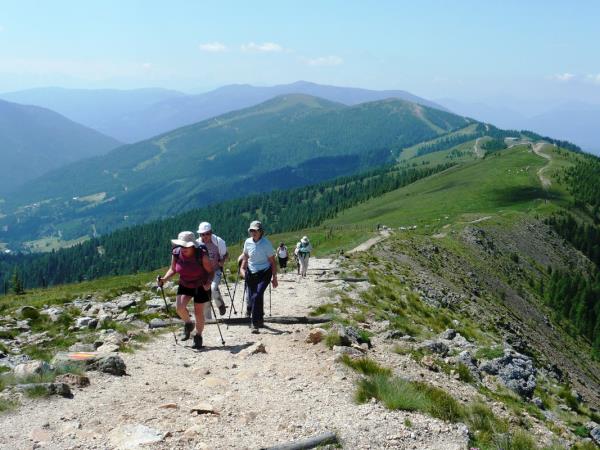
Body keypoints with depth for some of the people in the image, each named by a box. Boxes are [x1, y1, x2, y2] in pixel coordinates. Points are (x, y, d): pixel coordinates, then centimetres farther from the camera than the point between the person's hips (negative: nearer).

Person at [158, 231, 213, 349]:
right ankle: (188, 324, 18)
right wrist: (164, 278, -15)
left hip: (201, 286, -3)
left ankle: (198, 337, 24)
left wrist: (208, 283, -33)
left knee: (198, 312, 3)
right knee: (180, 308, -14)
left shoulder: (201, 255, -26)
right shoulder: (176, 254, -15)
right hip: (184, 285, 3)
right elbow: (173, 269, 1)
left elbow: (210, 271, -17)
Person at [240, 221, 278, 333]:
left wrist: (274, 277, -7)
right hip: (251, 273, 5)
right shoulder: (248, 242, 1)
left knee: (257, 296, -20)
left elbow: (272, 261, -6)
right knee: (252, 297, 9)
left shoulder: (266, 243, -11)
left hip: (264, 273, -5)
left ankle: (255, 324, -14)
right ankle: (260, 319, 37)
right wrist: (242, 268, 8)